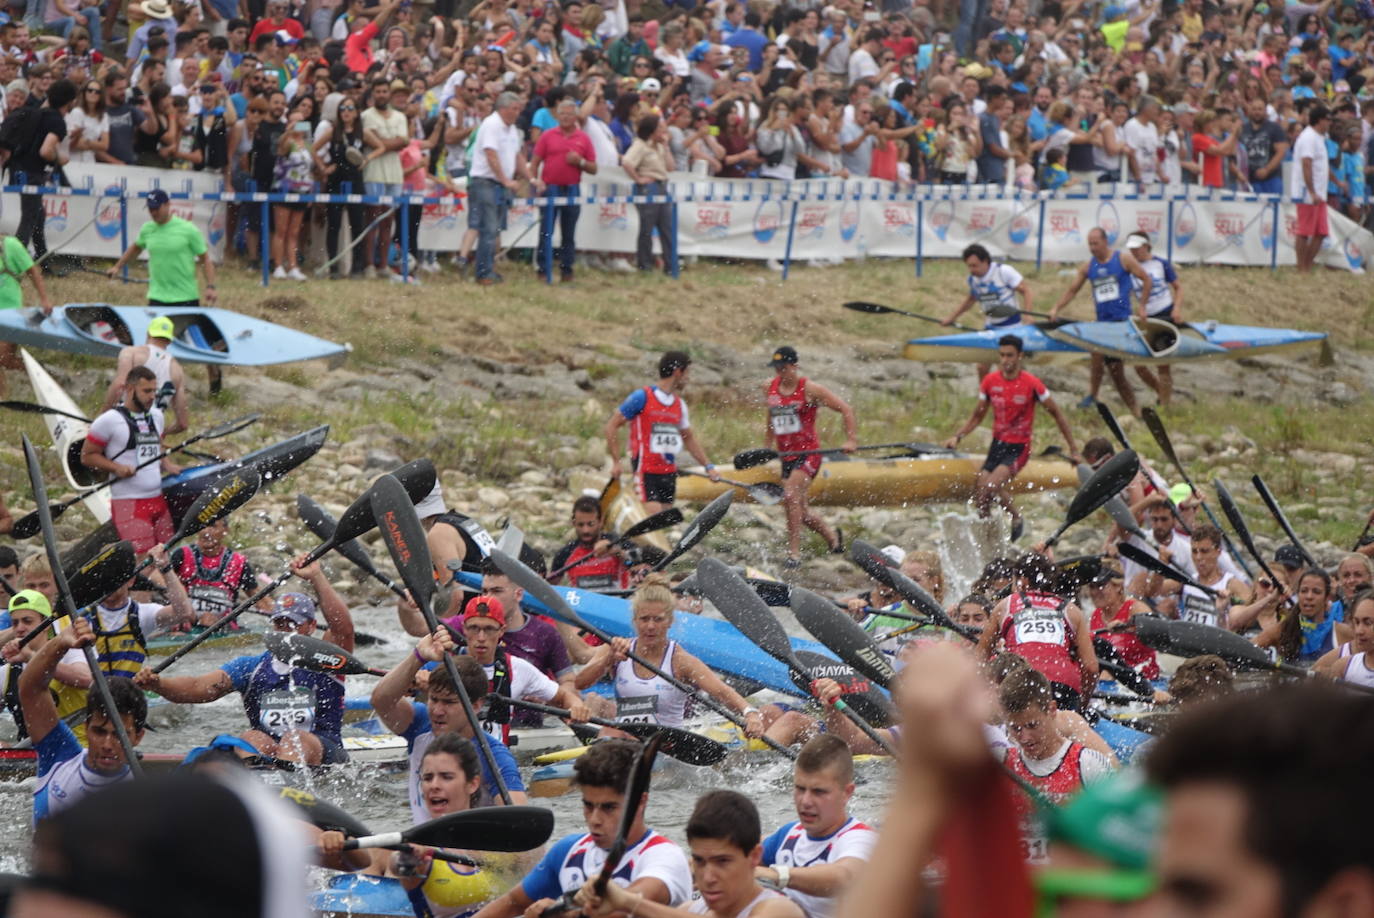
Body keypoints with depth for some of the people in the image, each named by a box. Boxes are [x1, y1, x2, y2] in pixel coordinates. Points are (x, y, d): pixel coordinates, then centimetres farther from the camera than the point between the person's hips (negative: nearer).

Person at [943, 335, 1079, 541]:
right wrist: (957, 436, -4)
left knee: (993, 484, -26)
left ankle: (1017, 520, -2)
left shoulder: (1031, 383, -12)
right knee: (980, 495, -3)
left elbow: (1056, 414, -2)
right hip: (997, 444, 5)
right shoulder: (990, 381, -1)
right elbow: (977, 416, 12)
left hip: (1019, 448, -5)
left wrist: (1073, 449, -2)